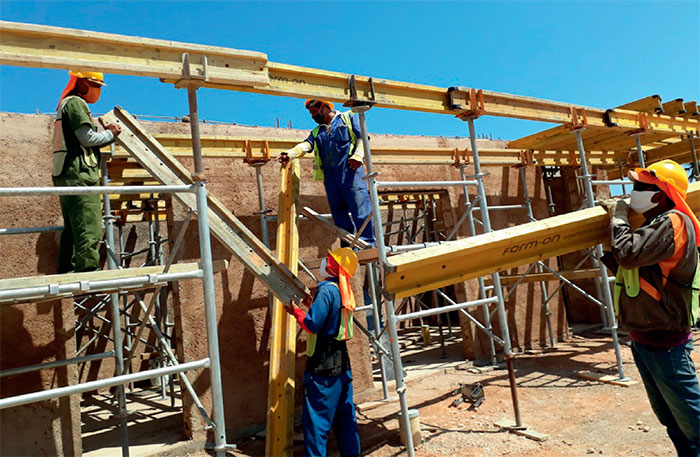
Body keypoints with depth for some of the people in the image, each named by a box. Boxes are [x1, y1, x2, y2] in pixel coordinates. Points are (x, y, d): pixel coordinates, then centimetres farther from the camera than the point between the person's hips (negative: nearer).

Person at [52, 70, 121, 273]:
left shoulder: (66, 104, 25)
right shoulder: (76, 103, -6)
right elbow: (88, 138, -14)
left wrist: (105, 134, 16)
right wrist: (110, 134, 2)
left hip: (65, 175, 11)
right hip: (79, 175, -11)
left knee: (72, 229, 13)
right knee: (89, 229, -13)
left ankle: (66, 272, 18)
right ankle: (88, 269, -15)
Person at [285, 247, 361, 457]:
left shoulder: (326, 290, -17)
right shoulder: (344, 291, 9)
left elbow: (312, 324, -21)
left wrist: (296, 311, -5)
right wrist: (313, 305, 19)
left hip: (323, 365, -9)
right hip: (342, 361, 9)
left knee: (316, 419, 0)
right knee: (345, 415, 17)